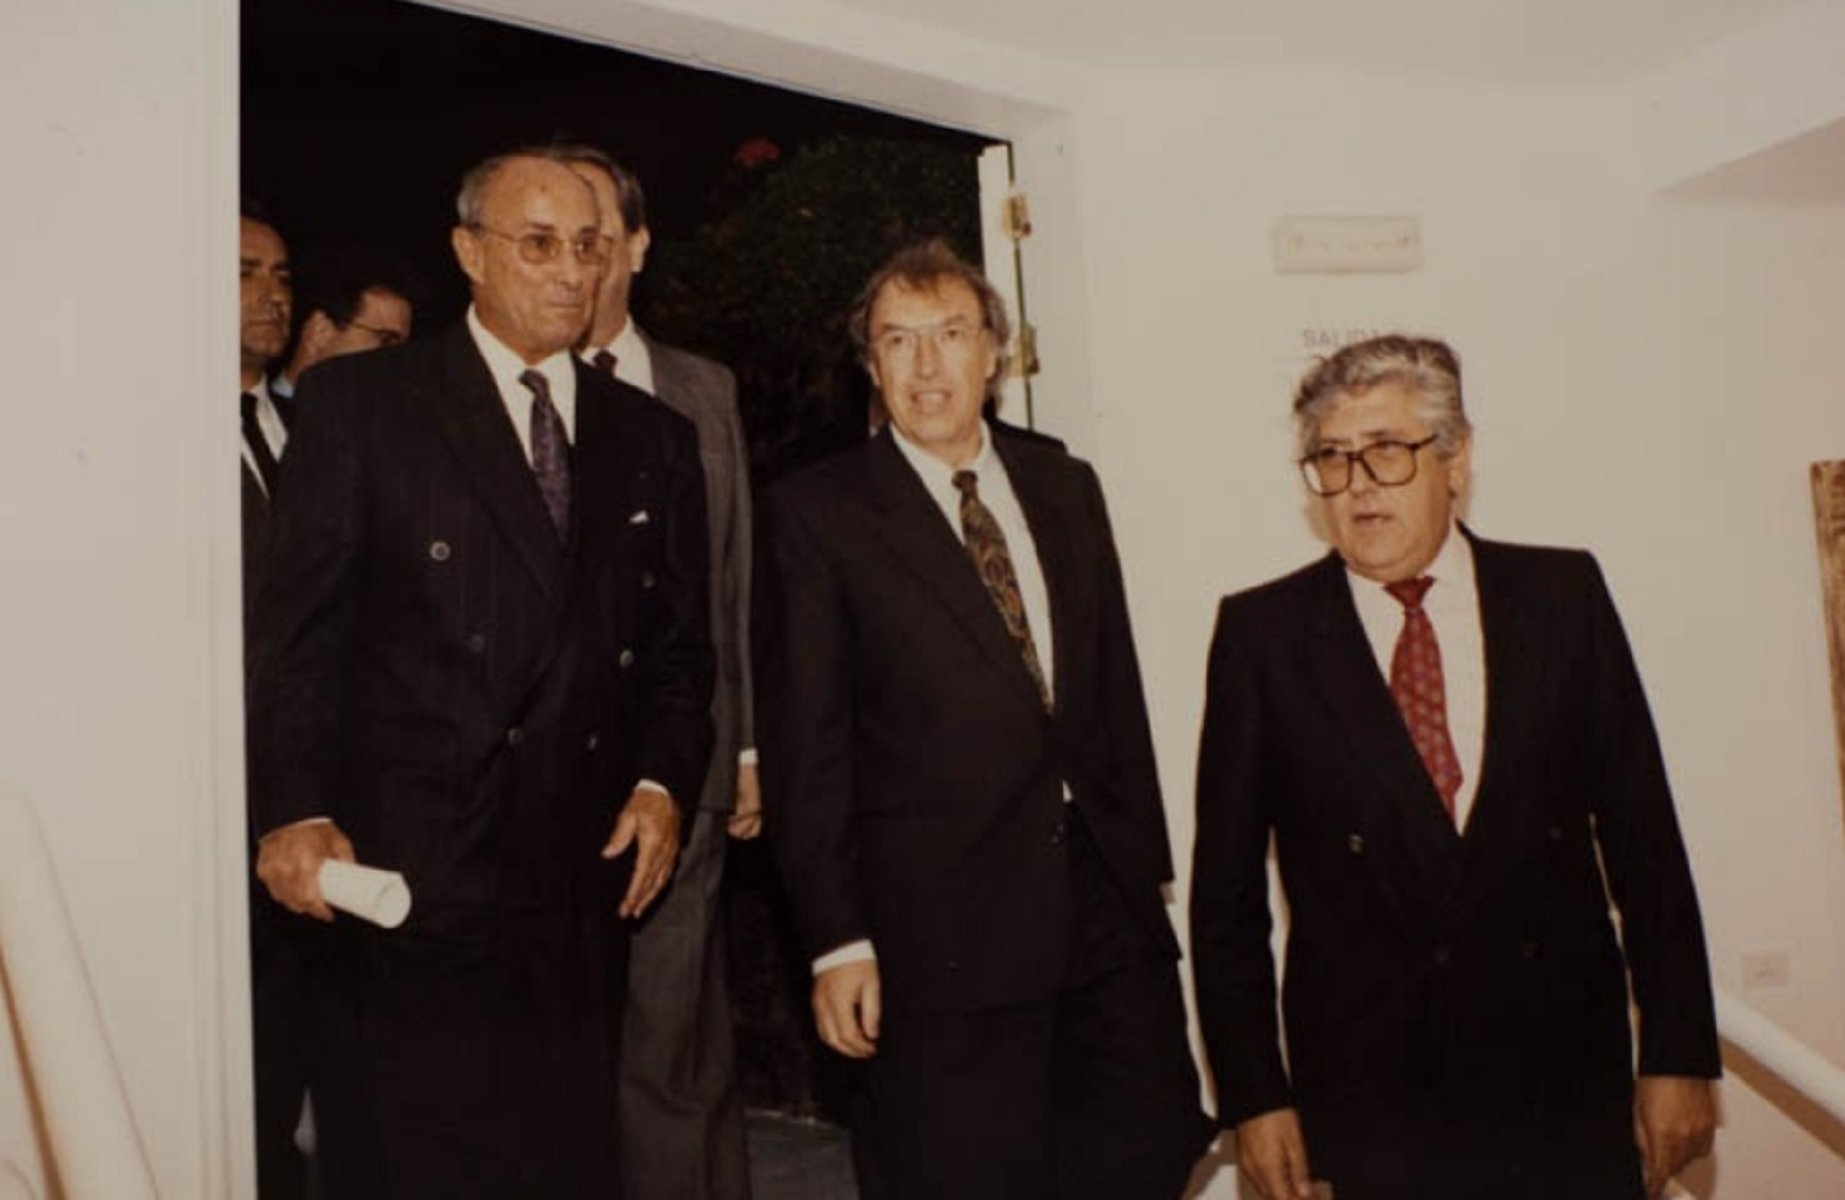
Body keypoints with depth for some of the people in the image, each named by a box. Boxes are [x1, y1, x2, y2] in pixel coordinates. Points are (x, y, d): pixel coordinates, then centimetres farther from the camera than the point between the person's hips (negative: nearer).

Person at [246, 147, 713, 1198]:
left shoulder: (656, 438, 13)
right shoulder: (360, 401, 2)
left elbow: (680, 646, 13)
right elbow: (300, 628, -2)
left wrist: (663, 783, -2)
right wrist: (296, 813, -11)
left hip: (584, 878, 4)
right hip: (410, 875, -3)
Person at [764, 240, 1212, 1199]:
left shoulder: (1066, 487, 11)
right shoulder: (817, 513, -3)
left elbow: (1117, 681, 13)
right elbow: (807, 742, -5)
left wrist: (1147, 860, 11)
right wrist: (838, 939, -9)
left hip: (1105, 893, 5)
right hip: (944, 922, -4)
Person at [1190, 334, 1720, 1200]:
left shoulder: (1564, 596, 2)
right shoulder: (1261, 633, -3)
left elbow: (1642, 835, 4)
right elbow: (1226, 892, -1)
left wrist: (1679, 1053, 2)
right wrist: (1252, 1095, -4)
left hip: (1570, 1094, 2)